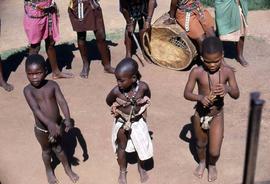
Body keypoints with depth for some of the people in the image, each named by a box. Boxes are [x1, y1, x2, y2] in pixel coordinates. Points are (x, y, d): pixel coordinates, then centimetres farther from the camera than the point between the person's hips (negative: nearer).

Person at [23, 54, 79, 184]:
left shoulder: (52, 85, -12)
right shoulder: (28, 90, -19)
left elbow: (62, 102, -20)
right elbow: (36, 109, -31)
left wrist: (67, 119, -36)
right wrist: (49, 123, -45)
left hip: (57, 124, 1)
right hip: (42, 128, -1)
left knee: (58, 148, 22)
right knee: (46, 150, 23)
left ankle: (67, 168, 46)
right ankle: (49, 170, 49)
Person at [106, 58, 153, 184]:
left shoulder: (143, 87, -26)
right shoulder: (116, 91, -28)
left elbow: (148, 97, -2)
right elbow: (109, 101, -5)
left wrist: (142, 108, 0)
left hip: (138, 121, 1)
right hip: (121, 122, 0)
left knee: (143, 146, 12)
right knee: (121, 147, 19)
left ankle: (141, 167, 45)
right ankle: (122, 171, 45)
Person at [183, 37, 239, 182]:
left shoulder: (227, 71, -14)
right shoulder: (197, 72, -18)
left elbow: (236, 95, -11)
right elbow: (186, 93, -16)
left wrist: (228, 89, -34)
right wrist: (200, 97, -36)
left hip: (217, 116, 0)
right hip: (200, 114, 0)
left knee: (214, 152, 2)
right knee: (201, 144, 24)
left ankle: (212, 165, 38)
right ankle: (202, 162, 57)